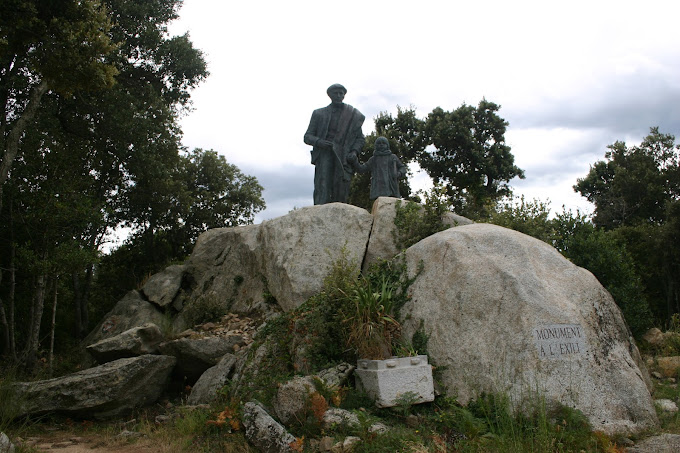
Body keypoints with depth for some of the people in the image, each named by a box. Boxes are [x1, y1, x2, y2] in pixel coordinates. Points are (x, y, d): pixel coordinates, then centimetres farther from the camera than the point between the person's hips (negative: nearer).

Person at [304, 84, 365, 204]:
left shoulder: (353, 115, 17)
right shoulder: (319, 113, 15)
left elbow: (360, 139, 19)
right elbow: (308, 137, 12)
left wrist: (354, 151, -2)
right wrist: (319, 142, -10)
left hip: (344, 157, 1)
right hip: (325, 154, -1)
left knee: (341, 193, -9)